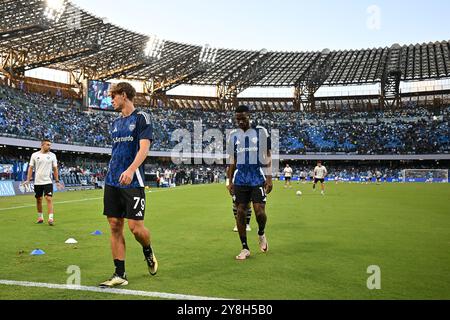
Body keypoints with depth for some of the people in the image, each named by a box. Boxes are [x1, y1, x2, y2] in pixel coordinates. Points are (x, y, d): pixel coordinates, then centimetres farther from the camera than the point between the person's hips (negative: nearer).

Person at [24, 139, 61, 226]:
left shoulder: (52, 155, 2)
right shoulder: (35, 155, 2)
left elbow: (55, 169, 7)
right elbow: (31, 168, 5)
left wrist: (57, 181, 3)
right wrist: (28, 179, -3)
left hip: (48, 181, -1)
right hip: (37, 182, 1)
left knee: (49, 199, -12)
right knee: (38, 199, 10)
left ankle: (51, 218, -14)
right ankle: (40, 217, 25)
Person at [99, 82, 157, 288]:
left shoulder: (141, 118, -3)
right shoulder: (116, 123, 19)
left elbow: (144, 148, -15)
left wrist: (130, 170, -30)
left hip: (133, 182, -7)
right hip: (112, 182, 7)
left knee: (135, 226, -8)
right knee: (115, 227, 3)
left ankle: (148, 252, 25)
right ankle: (119, 275, 10)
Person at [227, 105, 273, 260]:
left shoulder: (261, 132, 0)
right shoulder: (233, 135, 9)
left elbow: (268, 157, 1)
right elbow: (232, 161, 13)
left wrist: (269, 178, -6)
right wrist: (230, 181, 9)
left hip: (258, 177, -3)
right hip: (240, 179, 3)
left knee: (259, 211, -10)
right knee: (240, 212, 0)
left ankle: (261, 234, 23)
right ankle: (245, 248, 11)